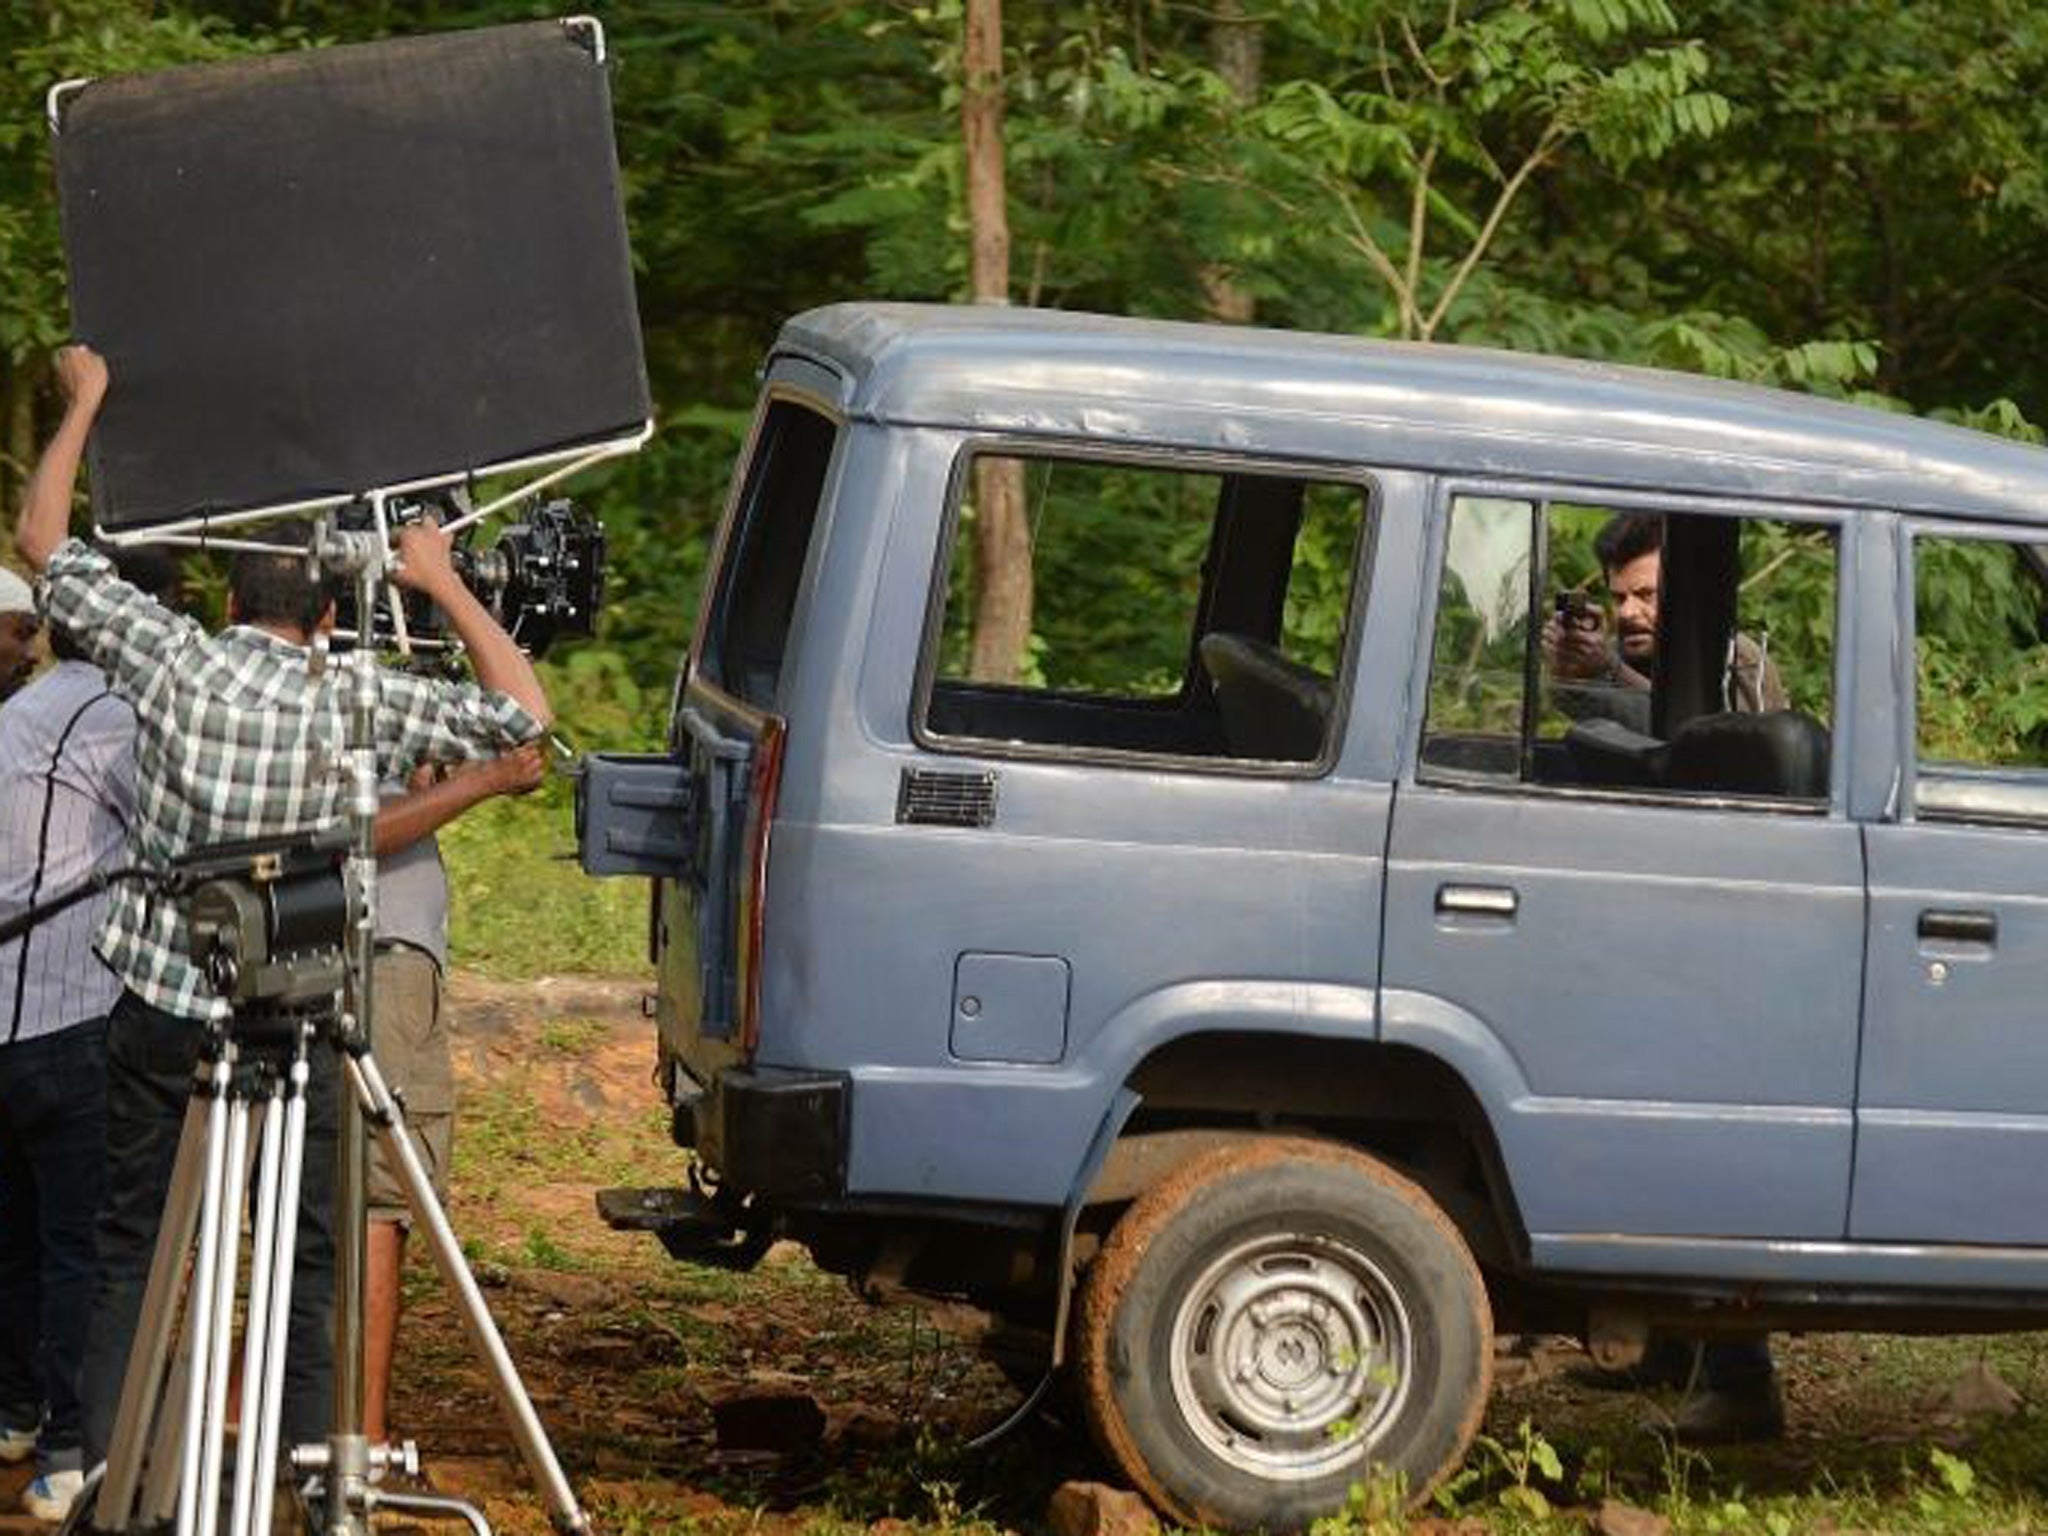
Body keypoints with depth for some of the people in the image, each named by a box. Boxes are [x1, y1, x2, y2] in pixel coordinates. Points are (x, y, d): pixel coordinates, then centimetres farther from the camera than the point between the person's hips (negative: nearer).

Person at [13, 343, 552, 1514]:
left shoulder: (174, 661, -5)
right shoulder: (356, 705, -8)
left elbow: (43, 542, 7)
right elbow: (524, 714, 0)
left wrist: (84, 404, 17)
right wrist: (443, 584, 7)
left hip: (158, 1008, 2)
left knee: (133, 1251, 10)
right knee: (311, 1260, 8)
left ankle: (109, 1473, 7)